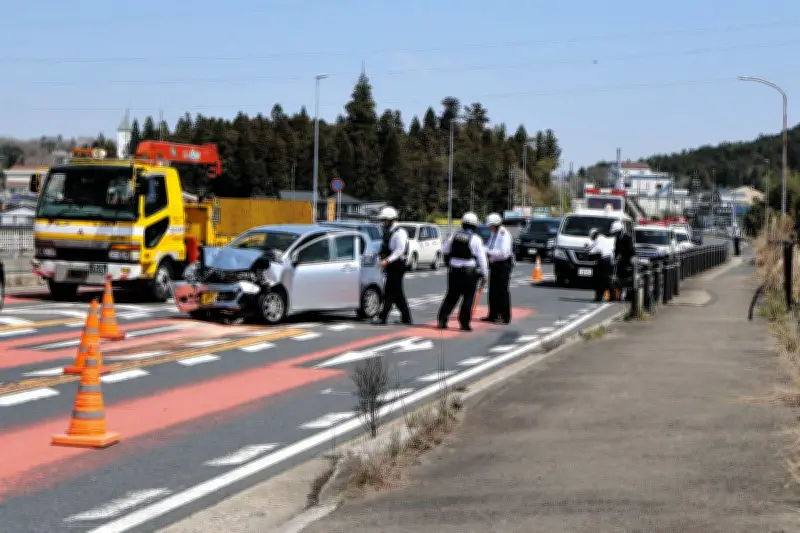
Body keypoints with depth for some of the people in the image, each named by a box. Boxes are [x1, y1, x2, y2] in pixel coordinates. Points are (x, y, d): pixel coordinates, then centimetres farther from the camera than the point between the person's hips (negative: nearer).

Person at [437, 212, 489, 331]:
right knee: (468, 298, 2)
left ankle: (442, 320, 9)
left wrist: (449, 262, 31)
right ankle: (464, 323, 0)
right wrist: (485, 274, -1)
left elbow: (444, 251, 16)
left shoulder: (454, 235, 5)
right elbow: (481, 258, -8)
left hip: (454, 271, 5)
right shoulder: (475, 239, -9)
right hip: (469, 272, -5)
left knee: (451, 296, 13)